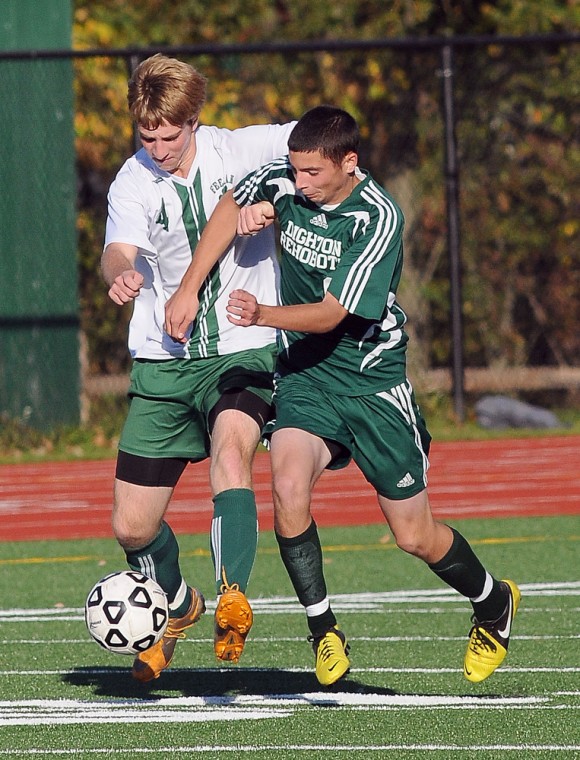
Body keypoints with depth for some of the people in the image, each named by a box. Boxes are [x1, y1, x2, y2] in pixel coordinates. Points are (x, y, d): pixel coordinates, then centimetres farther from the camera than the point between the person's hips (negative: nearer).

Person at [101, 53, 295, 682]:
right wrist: (120, 274, -52)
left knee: (230, 446, -35)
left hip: (242, 351, -2)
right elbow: (119, 249, -26)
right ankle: (176, 607, 37)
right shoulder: (134, 184, -8)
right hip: (163, 362, 2)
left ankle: (232, 601, -47)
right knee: (132, 528, 5)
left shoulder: (241, 151, -6)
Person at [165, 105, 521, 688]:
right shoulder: (285, 182, -9)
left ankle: (494, 604, 33)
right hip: (304, 376, 3)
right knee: (288, 489, -25)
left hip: (372, 381, -3)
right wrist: (188, 290, 8)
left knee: (415, 536, 3)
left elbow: (332, 314, -24)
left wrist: (262, 314, -41)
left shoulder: (377, 218, -21)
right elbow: (231, 207, 13)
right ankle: (324, 634, -10)